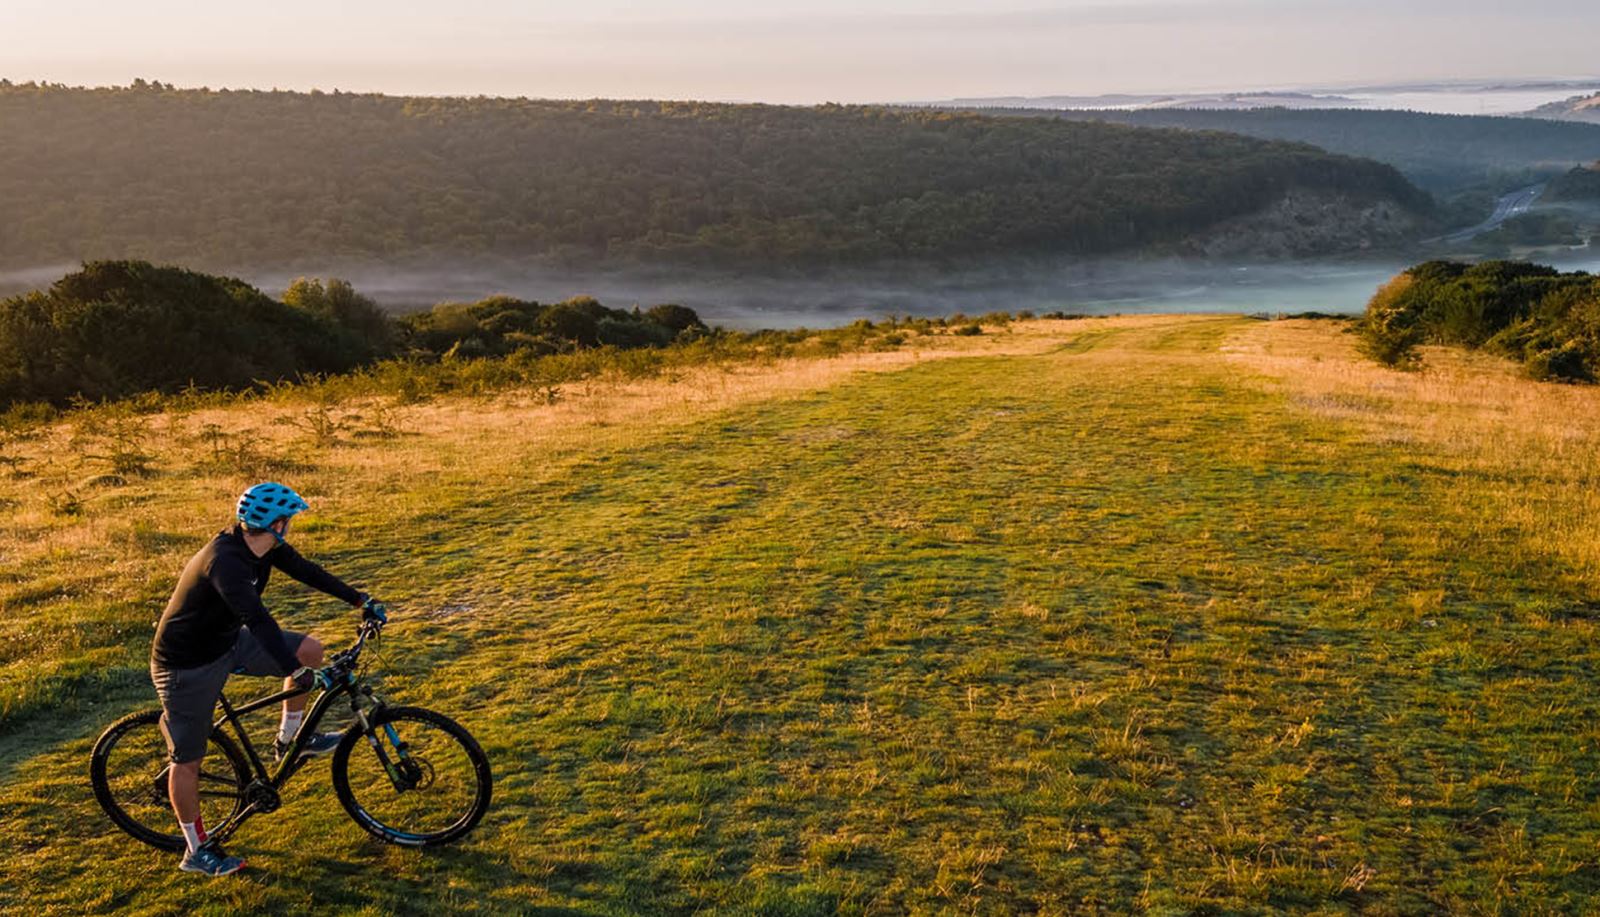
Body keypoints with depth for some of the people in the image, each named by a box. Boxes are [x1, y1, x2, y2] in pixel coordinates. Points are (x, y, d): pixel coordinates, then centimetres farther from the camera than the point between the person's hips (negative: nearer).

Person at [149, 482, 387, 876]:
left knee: (310, 649, -2)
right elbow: (257, 619, -44)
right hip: (188, 663, -8)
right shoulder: (225, 562, -35)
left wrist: (359, 599, 4)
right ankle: (196, 851, 17)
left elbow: (304, 570, 5)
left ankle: (289, 739, 15)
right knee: (188, 758, 3)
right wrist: (295, 670, -51)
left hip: (227, 641, 8)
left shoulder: (264, 545, -8)